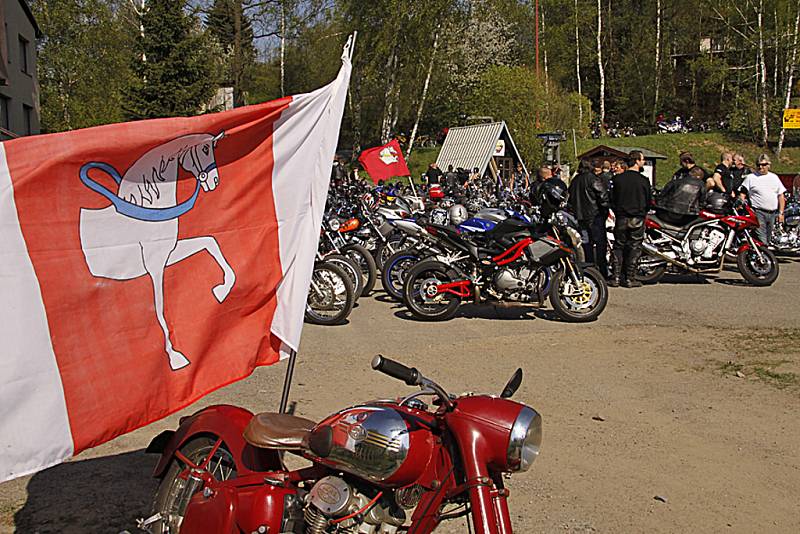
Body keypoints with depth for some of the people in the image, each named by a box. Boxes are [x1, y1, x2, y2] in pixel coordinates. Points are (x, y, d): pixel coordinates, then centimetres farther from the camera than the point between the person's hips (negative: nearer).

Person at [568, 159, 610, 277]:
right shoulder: (592, 178, -8)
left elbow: (571, 199, 17)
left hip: (581, 217, 6)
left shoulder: (574, 181, 13)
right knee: (601, 244, -2)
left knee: (587, 245, 11)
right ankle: (602, 273, -5)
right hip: (595, 215, -6)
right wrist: (605, 209, -5)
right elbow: (602, 194, -16)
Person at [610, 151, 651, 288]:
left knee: (618, 248, 9)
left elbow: (612, 199, 5)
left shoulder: (618, 178, -1)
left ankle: (616, 277, 6)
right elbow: (648, 200, 2)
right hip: (637, 219, -2)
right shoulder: (643, 180, -7)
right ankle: (629, 278, 5)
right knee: (634, 248, 5)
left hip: (621, 218, 2)